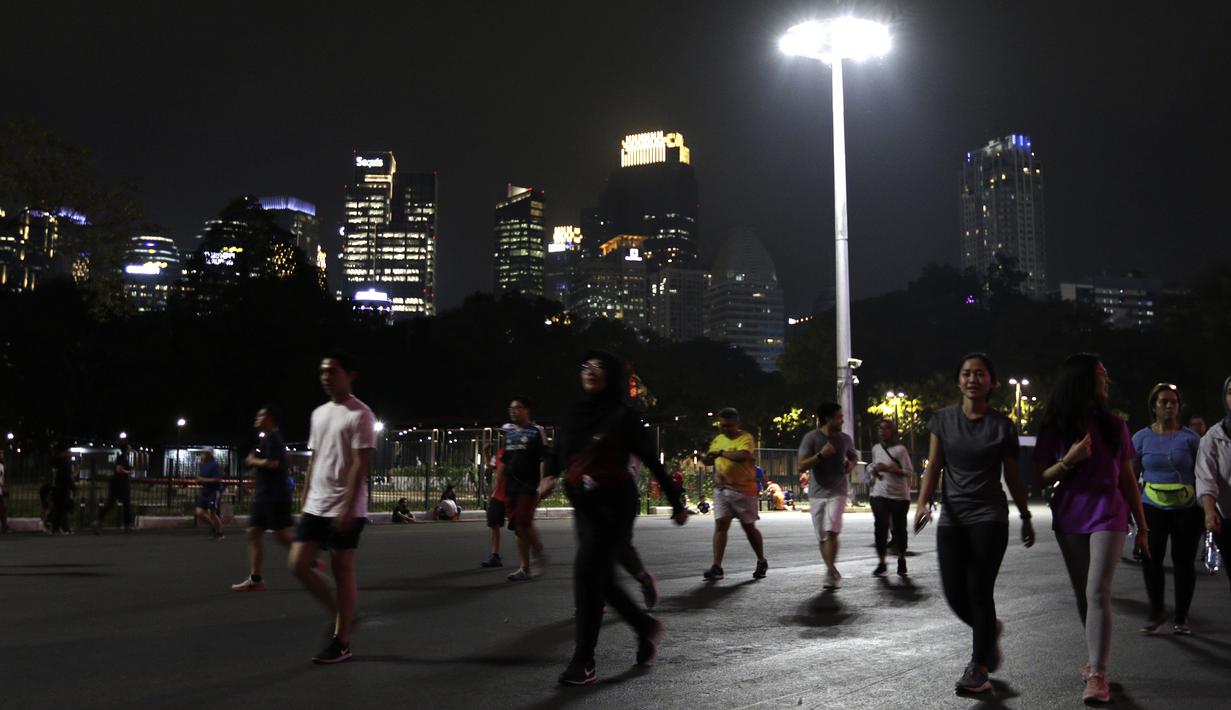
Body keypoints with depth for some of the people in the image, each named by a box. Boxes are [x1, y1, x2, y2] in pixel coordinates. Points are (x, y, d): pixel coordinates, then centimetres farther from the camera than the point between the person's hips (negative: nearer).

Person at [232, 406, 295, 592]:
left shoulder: (272, 437, -11)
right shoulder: (267, 438, 21)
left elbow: (272, 463, -24)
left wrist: (252, 461, -8)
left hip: (275, 497, -10)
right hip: (263, 496, 10)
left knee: (282, 536, -8)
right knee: (253, 533, 5)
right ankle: (255, 579, 4)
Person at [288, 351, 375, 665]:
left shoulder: (360, 414, -9)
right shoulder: (319, 413, 15)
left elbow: (361, 463, -15)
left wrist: (348, 507, -21)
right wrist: (305, 501, 16)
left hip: (346, 509, -8)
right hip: (316, 506, 8)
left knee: (342, 570, -2)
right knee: (299, 564, 3)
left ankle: (341, 643, 8)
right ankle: (341, 614, 21)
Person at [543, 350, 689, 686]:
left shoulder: (622, 415, -7)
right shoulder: (575, 413, 10)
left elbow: (651, 460, -3)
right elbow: (559, 451, 11)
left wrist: (676, 504, 1)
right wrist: (549, 476, -11)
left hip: (614, 503, -6)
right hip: (584, 505, 7)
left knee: (587, 572, -14)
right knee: (601, 578, 12)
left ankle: (584, 663, -8)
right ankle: (646, 626, 36)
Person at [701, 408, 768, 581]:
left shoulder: (746, 438, -8)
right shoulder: (718, 439, 11)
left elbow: (743, 456, -27)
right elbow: (710, 460, 18)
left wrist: (721, 453, -25)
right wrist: (706, 459, -5)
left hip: (743, 490, -4)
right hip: (721, 489, 4)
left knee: (749, 527, 8)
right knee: (720, 525, -7)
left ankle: (762, 563, 28)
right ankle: (717, 567, -10)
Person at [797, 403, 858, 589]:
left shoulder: (845, 439, 3)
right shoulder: (811, 438, -7)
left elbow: (854, 456, 23)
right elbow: (802, 465, -12)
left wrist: (851, 464, 1)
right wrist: (821, 454, -24)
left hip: (837, 492, 0)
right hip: (817, 493, 0)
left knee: (831, 532, -18)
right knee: (822, 537, 6)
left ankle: (831, 572, -11)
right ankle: (833, 574, 20)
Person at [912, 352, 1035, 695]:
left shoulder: (1002, 425, -1)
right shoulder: (943, 419, 4)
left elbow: (1012, 476, 7)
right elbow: (933, 467, 1)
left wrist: (1026, 518, 12)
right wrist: (922, 502, -14)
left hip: (989, 516, -3)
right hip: (951, 517, 3)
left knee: (979, 591, -5)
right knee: (954, 593, 3)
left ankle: (978, 666, 10)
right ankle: (990, 629, 36)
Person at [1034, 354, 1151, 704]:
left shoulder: (1114, 425, 5)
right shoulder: (1055, 428, 1)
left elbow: (1127, 479, 9)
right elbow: (1042, 478, 2)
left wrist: (1142, 527, 9)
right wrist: (1068, 461, -17)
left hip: (1107, 516, -1)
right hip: (1069, 519, 1)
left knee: (1098, 593, -12)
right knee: (1083, 596, 10)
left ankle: (1097, 675, -11)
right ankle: (1095, 659, 25)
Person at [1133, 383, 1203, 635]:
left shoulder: (1190, 438, 1)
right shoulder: (1142, 438, 4)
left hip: (1186, 510, 0)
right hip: (1153, 508, 0)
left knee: (1183, 562, 2)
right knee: (1150, 560, -6)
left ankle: (1181, 617, 16)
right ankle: (1157, 613, 12)